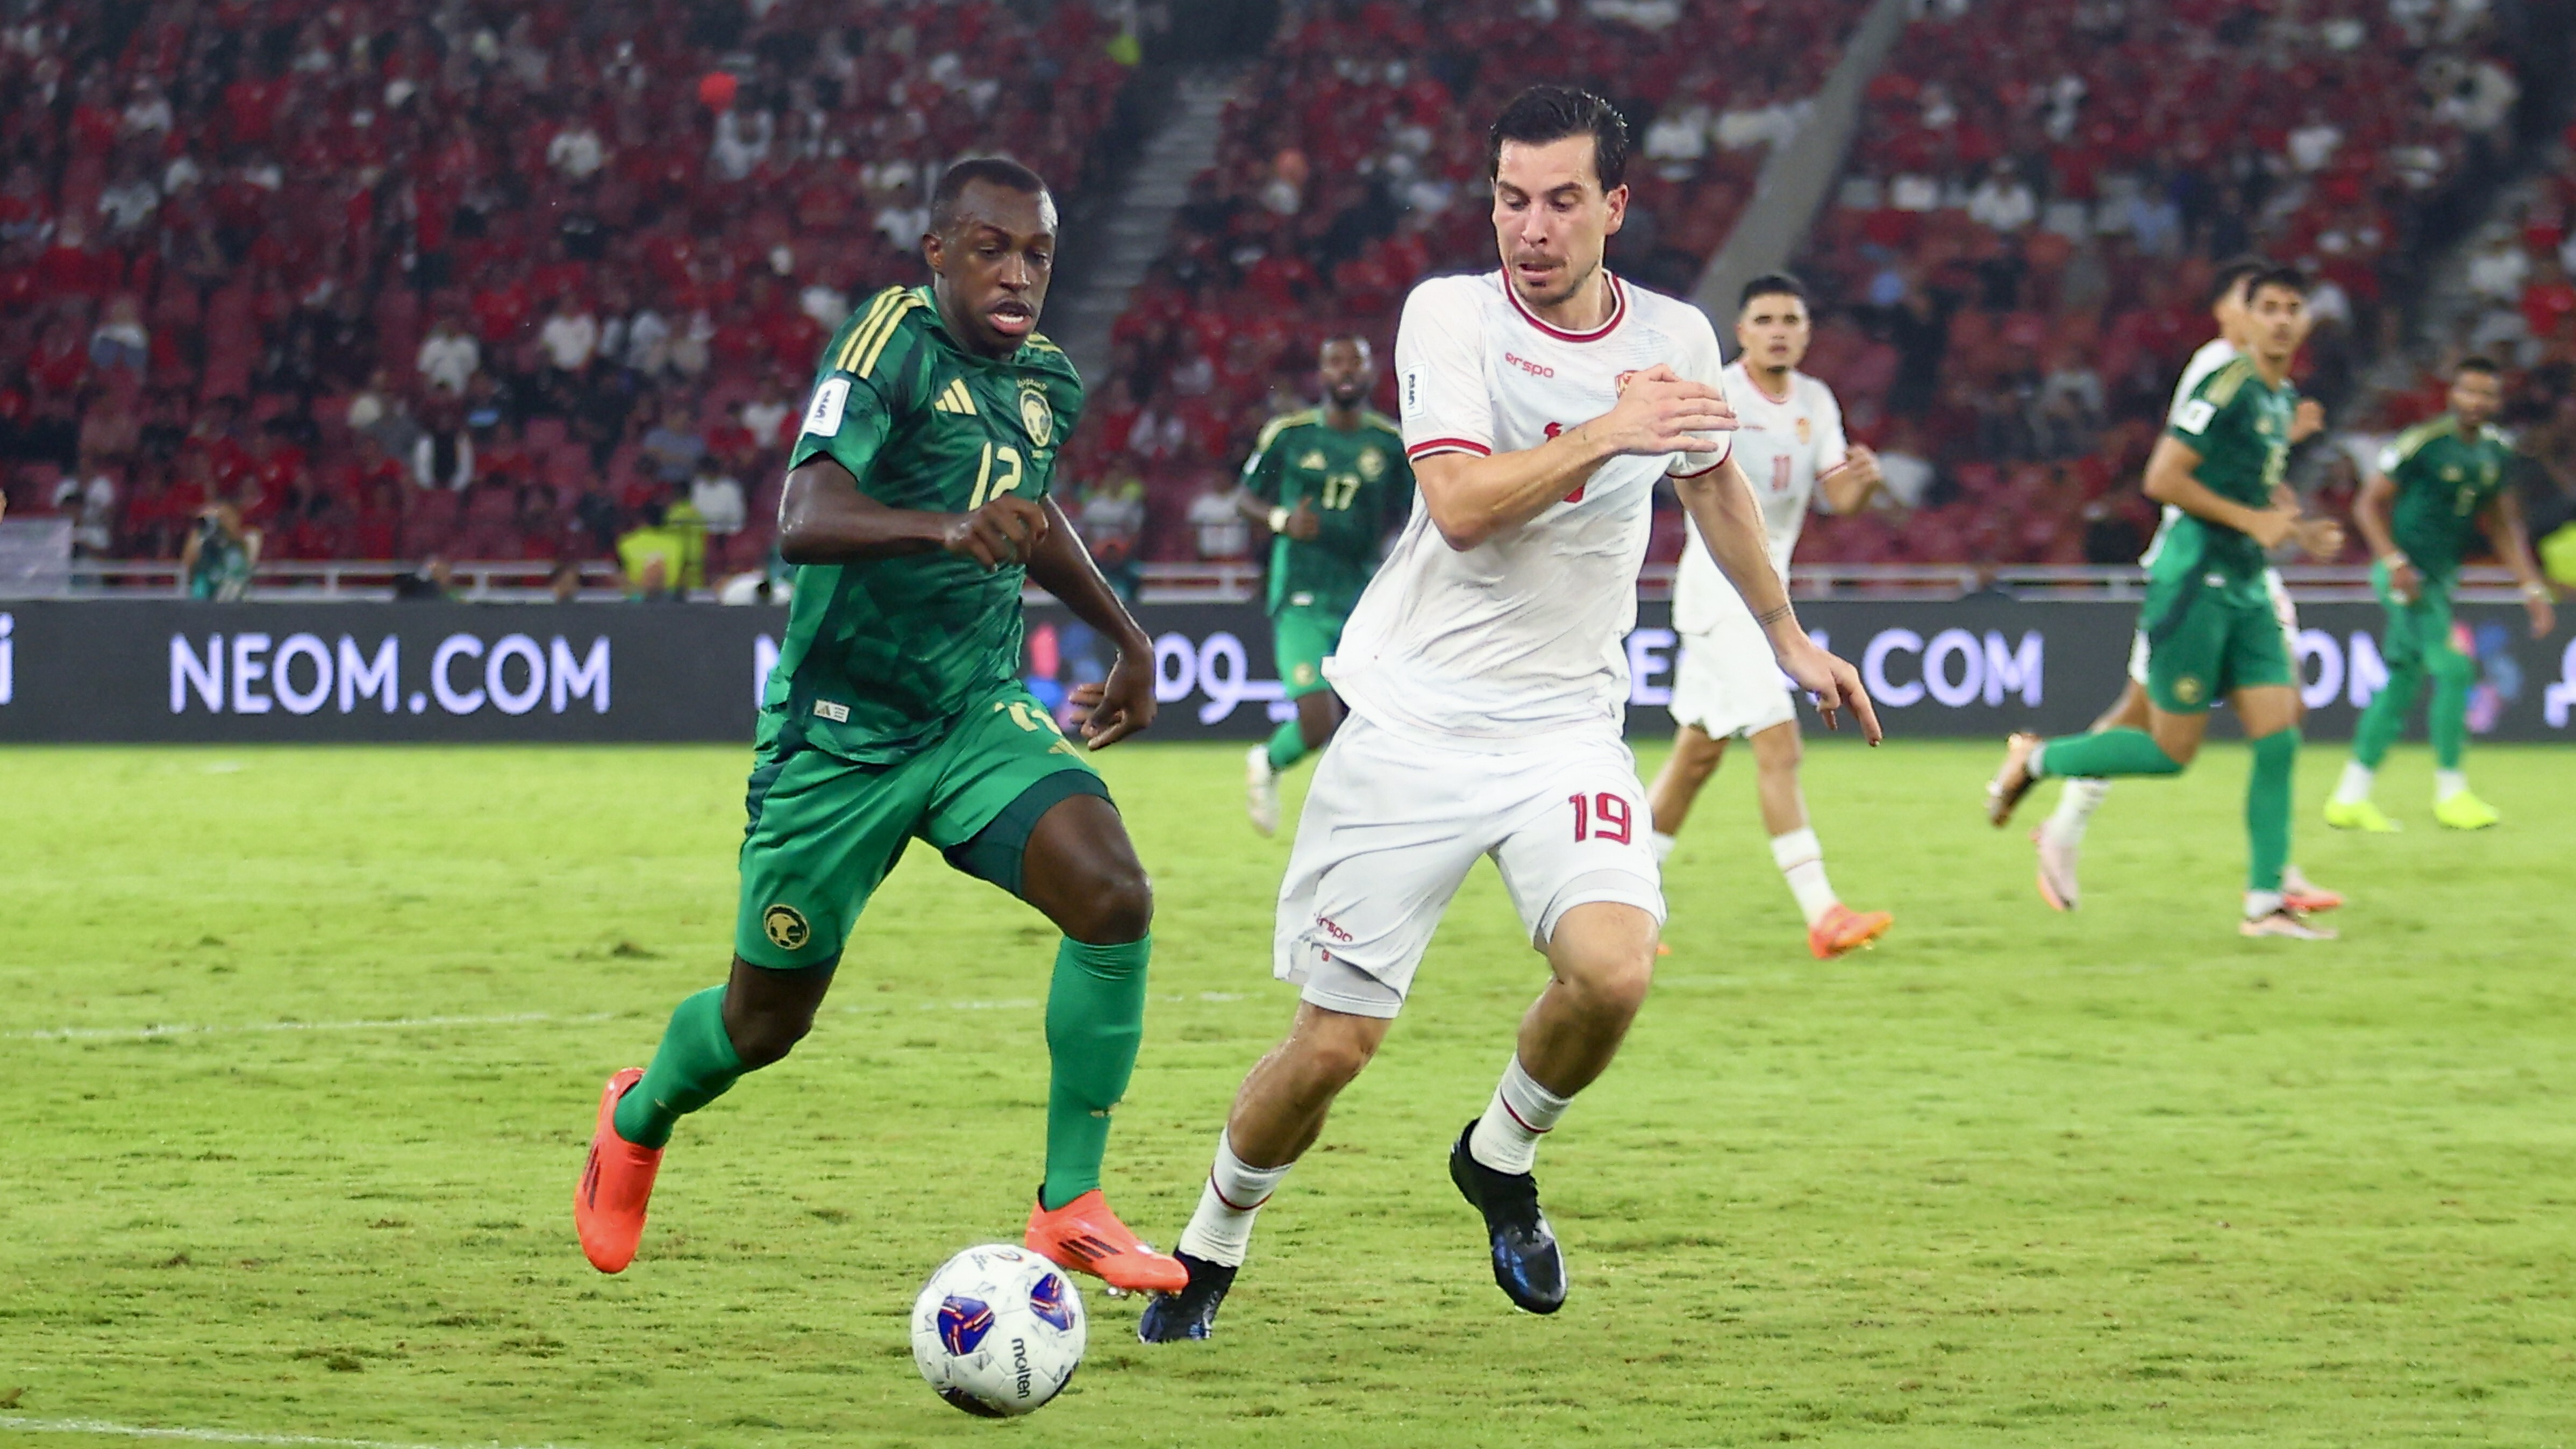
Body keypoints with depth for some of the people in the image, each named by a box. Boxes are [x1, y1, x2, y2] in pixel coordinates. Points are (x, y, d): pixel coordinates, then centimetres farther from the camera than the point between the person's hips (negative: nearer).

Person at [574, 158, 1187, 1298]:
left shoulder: (1044, 382, 5)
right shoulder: (891, 342, -17)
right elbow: (803, 520, -32)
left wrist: (1125, 638, 34)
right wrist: (942, 528, -49)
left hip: (982, 715, 5)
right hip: (841, 732, -5)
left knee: (1114, 898, -22)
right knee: (767, 1020, 7)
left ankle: (1069, 1206, -12)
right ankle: (639, 1120, 43)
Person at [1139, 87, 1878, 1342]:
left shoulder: (1673, 337, 4)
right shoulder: (1448, 314, -8)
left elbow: (1712, 478, 25)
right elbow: (1461, 503, -22)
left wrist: (1786, 634, 34)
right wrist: (1606, 432, -30)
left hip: (1564, 725, 3)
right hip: (1412, 722, -3)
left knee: (1613, 968, -24)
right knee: (1335, 1043, -3)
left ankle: (1501, 1157, 8)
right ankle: (1210, 1248, 25)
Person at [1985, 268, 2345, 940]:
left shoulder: (2284, 399, 14)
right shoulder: (2225, 389, -14)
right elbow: (2162, 479, -19)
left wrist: (2298, 526, 12)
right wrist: (2252, 519, -17)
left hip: (2245, 592, 8)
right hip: (2194, 584, -8)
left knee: (2279, 741, -1)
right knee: (2172, 752, -3)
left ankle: (2265, 903, 2)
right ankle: (2035, 759, 18)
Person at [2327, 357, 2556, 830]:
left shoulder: (2497, 452, 8)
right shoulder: (2422, 443, -14)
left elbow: (2504, 525, 17)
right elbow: (2370, 504, -12)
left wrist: (2533, 588, 11)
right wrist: (2395, 563, -23)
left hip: (2441, 577, 8)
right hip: (2408, 575, -8)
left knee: (2403, 681, 9)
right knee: (2453, 669, -14)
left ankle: (2351, 797, 16)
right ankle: (2450, 793, -5)